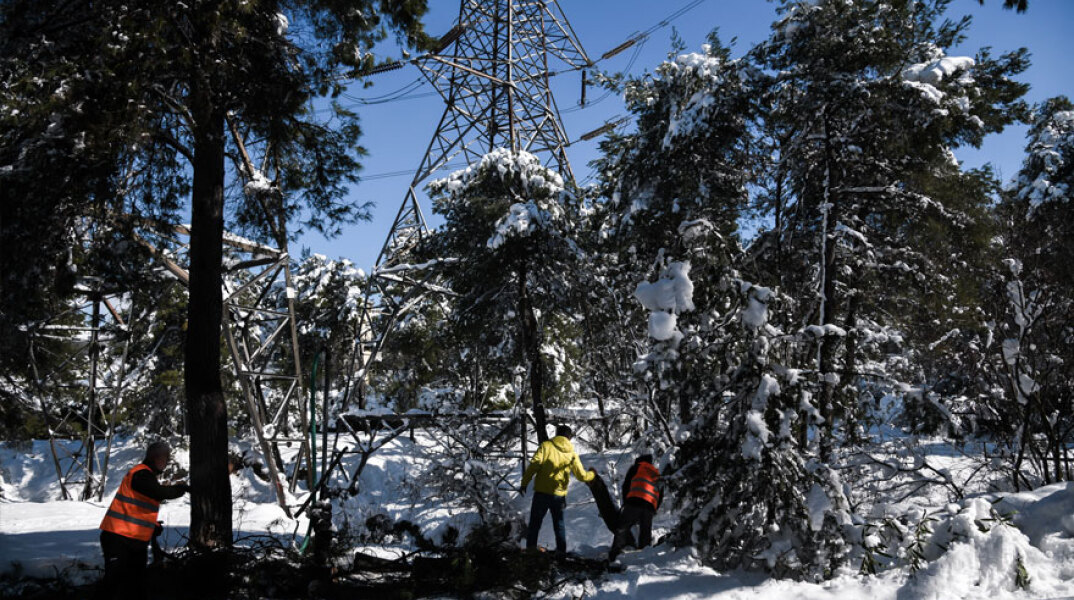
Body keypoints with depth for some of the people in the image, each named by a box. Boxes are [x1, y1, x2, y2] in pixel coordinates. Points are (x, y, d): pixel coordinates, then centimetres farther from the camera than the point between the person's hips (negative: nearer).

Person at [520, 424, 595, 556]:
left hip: (541, 492, -2)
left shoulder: (546, 446, -3)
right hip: (559, 494, 2)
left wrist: (524, 483, -11)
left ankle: (530, 547, 7)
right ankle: (561, 550, 17)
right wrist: (592, 474, 32)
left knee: (535, 522, 9)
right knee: (559, 524, 18)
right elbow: (582, 476, 11)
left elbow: (534, 465, -14)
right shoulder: (572, 454, 6)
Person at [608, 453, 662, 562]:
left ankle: (615, 552, -28)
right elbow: (661, 495, 29)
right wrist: (653, 511, 30)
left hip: (635, 500, -4)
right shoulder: (657, 474, 33)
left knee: (622, 528, -11)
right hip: (651, 505, 4)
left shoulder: (637, 467, 21)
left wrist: (625, 502, 23)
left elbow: (626, 485, 15)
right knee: (645, 534, 10)